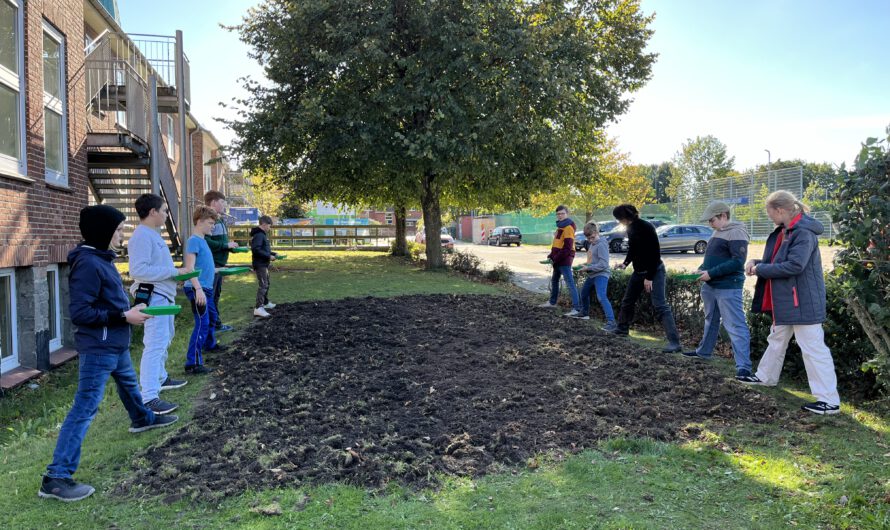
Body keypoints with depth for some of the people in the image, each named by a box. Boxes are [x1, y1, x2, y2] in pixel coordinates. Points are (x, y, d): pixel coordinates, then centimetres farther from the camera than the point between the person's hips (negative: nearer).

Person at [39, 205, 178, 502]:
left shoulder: (101, 258, 8)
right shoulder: (88, 264, -22)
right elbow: (79, 312, -24)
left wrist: (129, 308, 5)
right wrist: (124, 316, -23)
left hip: (115, 344, 10)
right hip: (98, 348, -10)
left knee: (129, 382, 32)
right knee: (85, 407, -9)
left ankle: (142, 419, 59)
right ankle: (56, 478, -6)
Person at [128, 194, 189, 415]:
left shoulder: (153, 234, 15)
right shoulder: (141, 236, -18)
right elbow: (139, 270, -27)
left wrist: (175, 271, 7)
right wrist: (173, 272, -24)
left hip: (164, 297, 11)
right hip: (154, 298, -11)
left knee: (164, 340, 23)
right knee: (155, 345, -13)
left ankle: (160, 378, 40)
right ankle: (148, 398, -12)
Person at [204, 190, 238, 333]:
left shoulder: (221, 220, 15)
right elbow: (206, 242, -26)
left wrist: (231, 246, 3)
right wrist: (226, 245, -19)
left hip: (220, 264, 10)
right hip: (210, 264, -10)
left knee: (216, 295, 17)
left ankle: (216, 324, 27)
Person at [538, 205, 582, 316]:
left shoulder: (568, 227, -15)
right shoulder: (560, 226, 16)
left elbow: (567, 247, -21)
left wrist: (555, 258, -18)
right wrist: (551, 256, 10)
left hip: (564, 260, -10)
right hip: (558, 260, 10)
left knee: (570, 283, -14)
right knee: (554, 280, 22)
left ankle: (576, 308, -17)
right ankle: (552, 302, 38)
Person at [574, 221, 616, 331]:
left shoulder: (601, 245, -17)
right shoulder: (592, 244, 11)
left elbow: (603, 264, -24)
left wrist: (588, 268, -21)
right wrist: (586, 267, 5)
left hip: (601, 275, -10)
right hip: (592, 275, 10)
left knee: (602, 297, -26)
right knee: (584, 293, 26)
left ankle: (611, 322, -32)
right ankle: (584, 313, 50)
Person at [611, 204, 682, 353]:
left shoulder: (646, 228, -22)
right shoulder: (631, 229, 4)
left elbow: (655, 253, -24)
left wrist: (649, 277, -23)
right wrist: (625, 263, -1)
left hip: (654, 271, -9)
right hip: (639, 271, 9)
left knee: (660, 306, -16)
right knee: (627, 301, 19)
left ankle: (674, 342, -18)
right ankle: (622, 328, 40)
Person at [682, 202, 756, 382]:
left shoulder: (736, 233, -15)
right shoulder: (717, 233, 15)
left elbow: (738, 262, -22)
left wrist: (711, 273, -23)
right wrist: (702, 269, 5)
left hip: (728, 288, -10)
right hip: (710, 286, 10)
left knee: (735, 327, -10)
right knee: (711, 321, 23)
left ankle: (743, 368, -12)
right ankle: (703, 352, 39)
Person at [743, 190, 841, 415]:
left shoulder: (803, 233, -21)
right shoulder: (783, 231, 9)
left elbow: (795, 266, -29)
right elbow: (776, 261, 17)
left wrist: (761, 269, -20)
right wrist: (757, 262, -2)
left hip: (803, 301, -10)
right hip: (785, 300, 10)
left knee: (813, 347, -7)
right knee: (777, 339, 24)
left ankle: (829, 400, -1)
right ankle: (766, 377, 42)